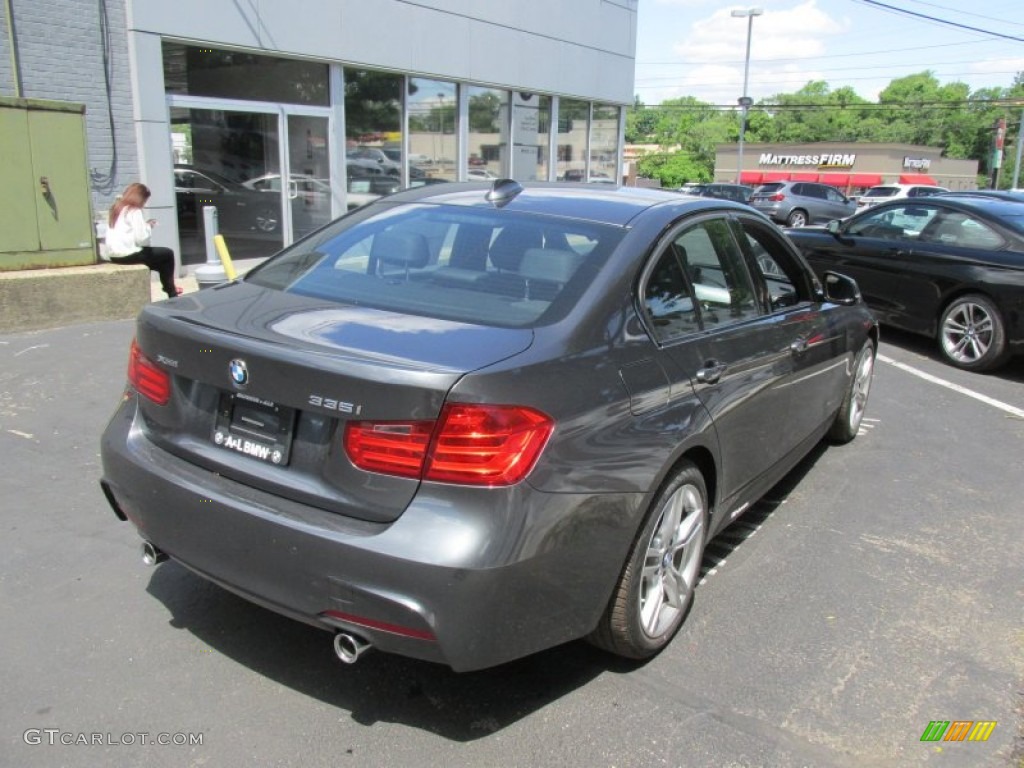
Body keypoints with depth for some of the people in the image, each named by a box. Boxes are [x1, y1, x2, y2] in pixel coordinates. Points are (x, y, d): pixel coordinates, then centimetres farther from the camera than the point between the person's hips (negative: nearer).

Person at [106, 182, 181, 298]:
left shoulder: (116, 209, 14)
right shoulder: (134, 211, -11)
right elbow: (141, 239, -17)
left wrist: (145, 226, 15)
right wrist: (148, 227, 1)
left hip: (114, 255, 9)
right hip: (127, 254, -9)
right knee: (167, 254, 7)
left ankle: (168, 288, 31)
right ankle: (171, 293, 16)